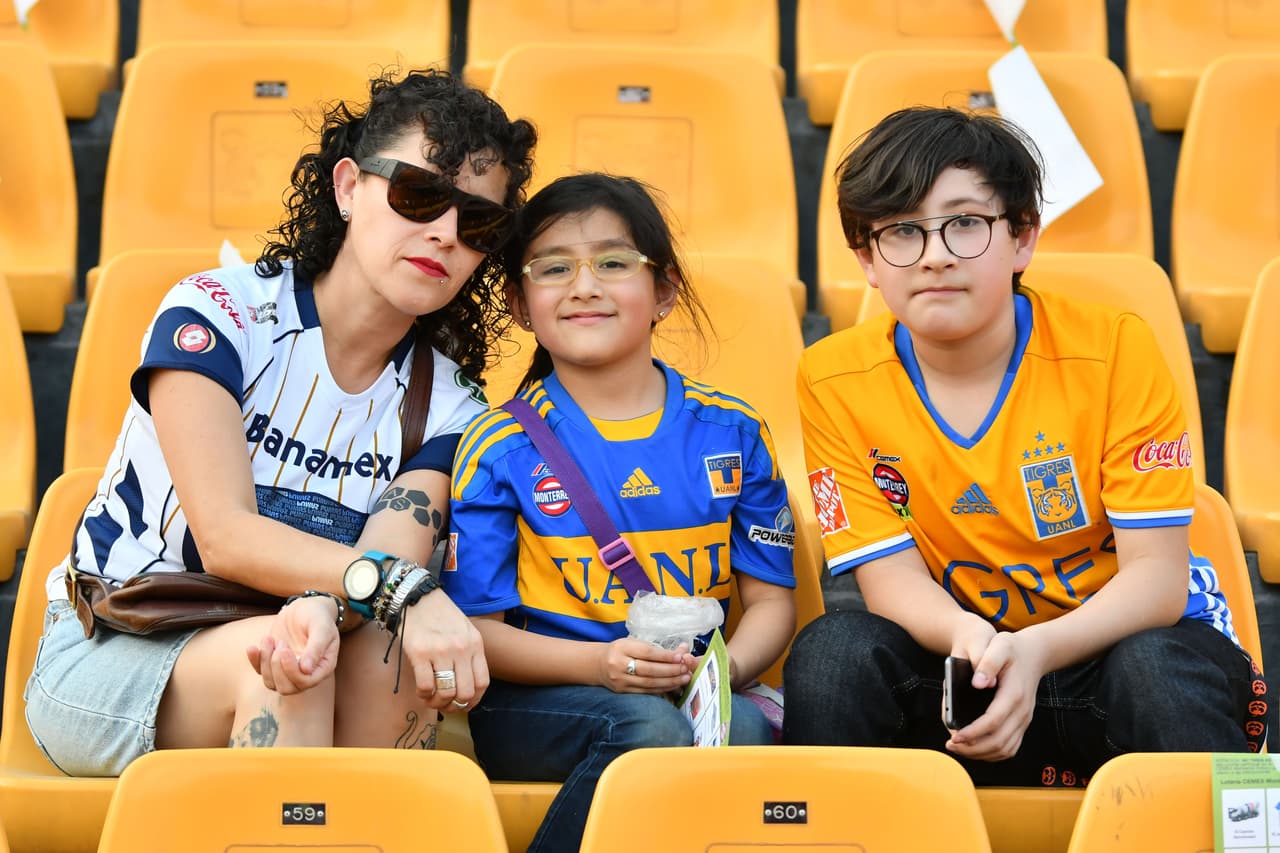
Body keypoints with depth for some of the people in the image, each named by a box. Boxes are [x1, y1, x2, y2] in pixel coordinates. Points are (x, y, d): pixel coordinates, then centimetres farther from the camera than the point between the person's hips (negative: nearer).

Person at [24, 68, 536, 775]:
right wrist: (401, 586, -38)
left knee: (391, 654, -29)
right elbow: (225, 539, -22)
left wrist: (324, 608, -40)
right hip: (106, 656, -3)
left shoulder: (446, 405, 1)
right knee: (271, 660, -34)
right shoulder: (218, 314, -11)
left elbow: (394, 562, -15)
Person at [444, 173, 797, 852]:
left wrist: (727, 667, -13)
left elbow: (771, 597, 10)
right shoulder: (500, 448, 1)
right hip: (535, 704, -2)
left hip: (691, 693, 2)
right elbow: (475, 626, -3)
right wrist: (597, 664, -20)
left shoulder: (731, 433, 9)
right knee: (648, 727, -34)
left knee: (746, 728, -32)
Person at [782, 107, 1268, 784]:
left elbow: (1158, 570, -14)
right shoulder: (834, 380, -6)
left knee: (1161, 669, -35)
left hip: (1116, 640, -1)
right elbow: (892, 576, -8)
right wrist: (967, 636, -33)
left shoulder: (1115, 348, -11)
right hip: (961, 661, 1)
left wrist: (1034, 650, -33)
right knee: (833, 653, -28)